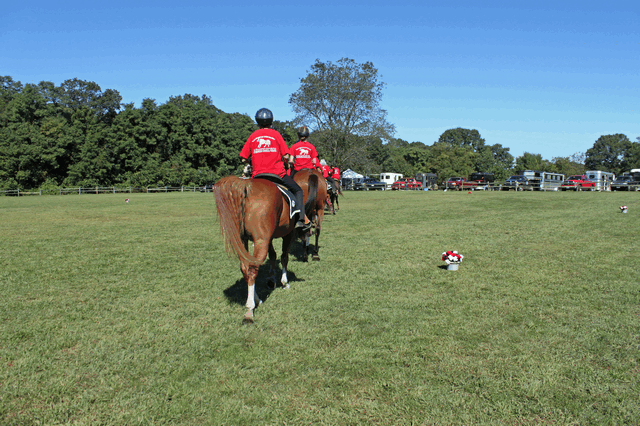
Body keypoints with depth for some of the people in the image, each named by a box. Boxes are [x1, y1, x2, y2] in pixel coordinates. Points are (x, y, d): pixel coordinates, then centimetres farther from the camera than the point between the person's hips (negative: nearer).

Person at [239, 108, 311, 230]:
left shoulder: (252, 136, 7)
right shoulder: (275, 134, 2)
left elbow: (243, 158, 4)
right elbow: (286, 155, -5)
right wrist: (290, 160, 17)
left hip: (258, 175, 2)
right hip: (277, 173, -2)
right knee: (297, 190, 13)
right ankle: (301, 219, 0)